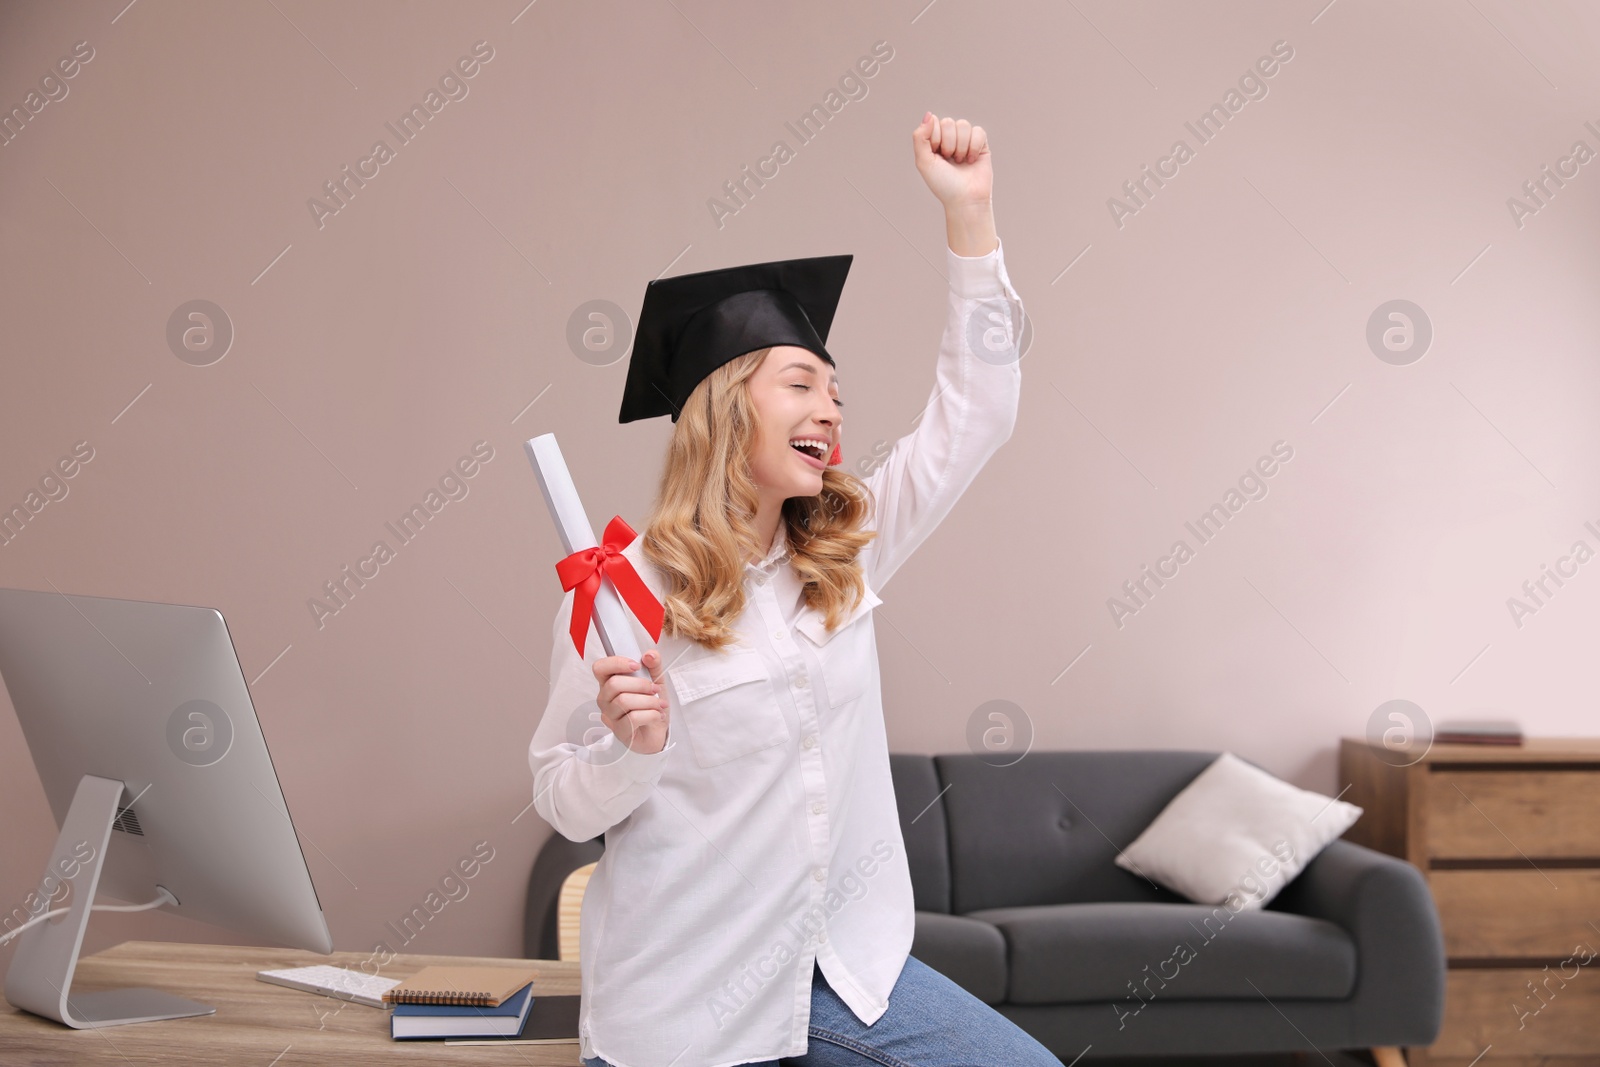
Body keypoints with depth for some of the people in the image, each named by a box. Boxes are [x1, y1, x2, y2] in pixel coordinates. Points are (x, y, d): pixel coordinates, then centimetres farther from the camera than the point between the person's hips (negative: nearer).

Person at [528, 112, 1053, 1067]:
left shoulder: (845, 551, 3)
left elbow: (973, 415, 1)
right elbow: (564, 803, -6)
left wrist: (970, 213, -5)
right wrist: (631, 746, -29)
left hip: (846, 969, 5)